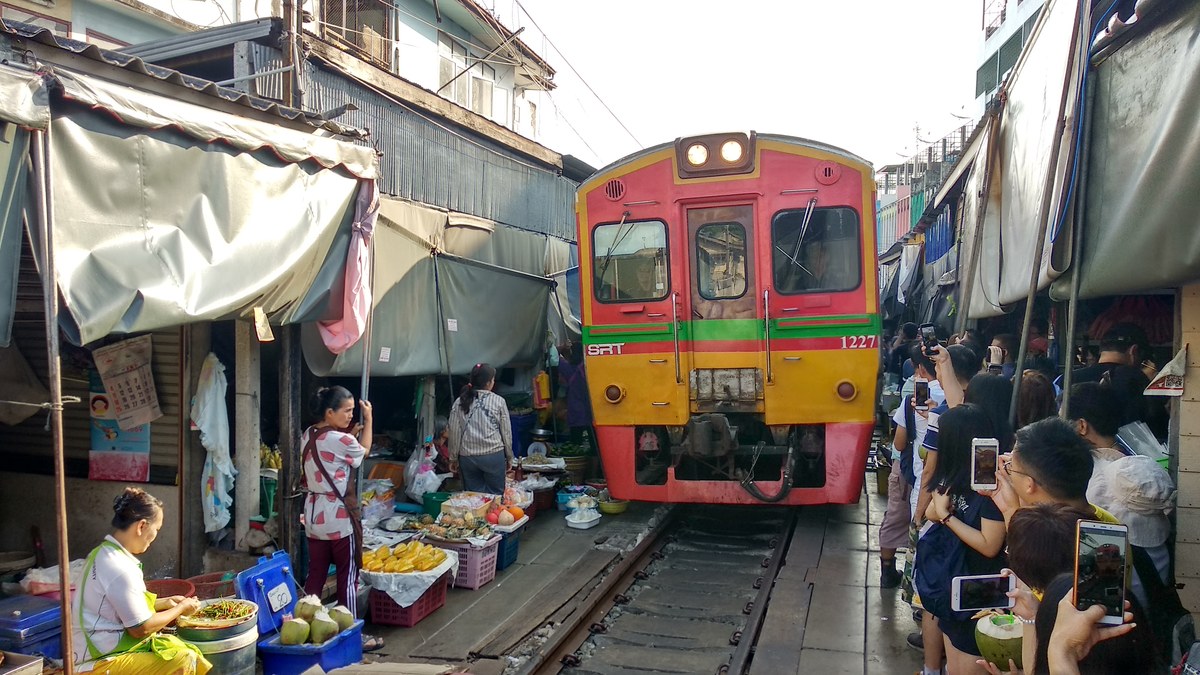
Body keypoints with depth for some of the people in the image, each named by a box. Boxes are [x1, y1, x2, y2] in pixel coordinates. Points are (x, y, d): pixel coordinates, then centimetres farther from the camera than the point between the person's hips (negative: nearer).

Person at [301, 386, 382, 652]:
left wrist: (351, 434, 9)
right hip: (339, 516, -8)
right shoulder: (341, 440, -19)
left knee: (315, 573, 14)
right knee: (348, 575, 3)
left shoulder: (307, 436, 4)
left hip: (314, 513, 8)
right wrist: (369, 420, 7)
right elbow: (364, 451, 0)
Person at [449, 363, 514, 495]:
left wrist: (453, 458, 13)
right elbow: (506, 432, 1)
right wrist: (509, 457, 12)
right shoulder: (498, 401, -3)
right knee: (495, 495, 8)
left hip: (467, 456, 2)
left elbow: (454, 432, 3)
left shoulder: (460, 402, 1)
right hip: (493, 454, -2)